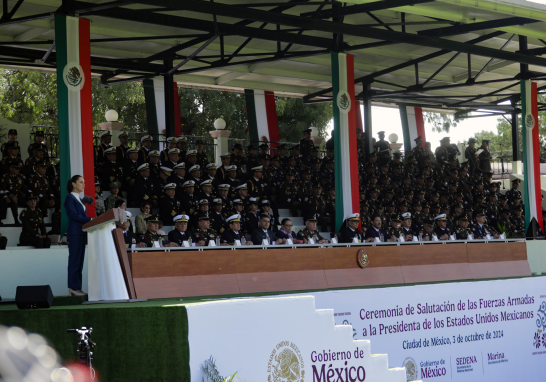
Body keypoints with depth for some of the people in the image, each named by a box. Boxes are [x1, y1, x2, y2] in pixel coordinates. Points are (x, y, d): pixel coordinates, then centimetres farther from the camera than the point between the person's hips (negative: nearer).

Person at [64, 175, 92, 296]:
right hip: (74, 233, -9)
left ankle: (77, 288, 6)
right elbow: (73, 215, -16)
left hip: (81, 232, 9)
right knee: (75, 260, -9)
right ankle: (73, 288, -8)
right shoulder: (70, 198, -6)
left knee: (79, 261, 6)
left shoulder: (79, 199, 21)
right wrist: (90, 220, -18)